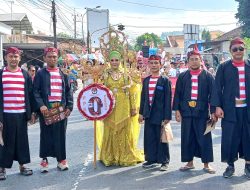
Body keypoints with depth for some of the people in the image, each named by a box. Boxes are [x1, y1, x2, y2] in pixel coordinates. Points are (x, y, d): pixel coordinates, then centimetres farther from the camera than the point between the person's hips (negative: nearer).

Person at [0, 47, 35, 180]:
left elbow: (30, 94, 10)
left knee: (22, 140, 10)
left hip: (22, 114, 2)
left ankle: (22, 165, 22)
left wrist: (31, 112, 6)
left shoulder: (25, 74, 8)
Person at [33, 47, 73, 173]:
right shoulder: (40, 74, 4)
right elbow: (35, 91, -3)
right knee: (46, 134, 4)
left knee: (60, 134, 5)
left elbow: (69, 91, 10)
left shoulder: (63, 74, 12)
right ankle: (44, 160, 13)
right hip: (46, 109, -2)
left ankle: (61, 159, 14)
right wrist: (40, 105, -17)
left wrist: (69, 106, -2)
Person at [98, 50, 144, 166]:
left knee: (124, 130, 4)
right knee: (110, 131, 3)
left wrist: (133, 107, 2)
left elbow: (130, 92, 5)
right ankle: (110, 156, 16)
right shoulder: (105, 75, 6)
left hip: (123, 107, 0)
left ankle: (125, 156, 16)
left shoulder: (125, 74, 4)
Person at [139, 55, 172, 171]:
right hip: (148, 115, 5)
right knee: (149, 138, 10)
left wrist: (167, 116, -12)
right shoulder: (146, 80, 10)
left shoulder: (165, 80, -5)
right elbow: (143, 97, 14)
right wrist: (141, 113, 10)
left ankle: (164, 161, 13)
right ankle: (151, 159, 22)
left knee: (161, 138, 2)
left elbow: (168, 99, -8)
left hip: (160, 115, -5)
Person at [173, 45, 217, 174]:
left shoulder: (207, 76, 3)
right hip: (186, 112, 2)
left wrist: (213, 111, -5)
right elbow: (177, 94, 7)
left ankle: (206, 164, 12)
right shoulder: (182, 76, 8)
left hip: (202, 112, -2)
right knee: (187, 138, 7)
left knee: (204, 138, 2)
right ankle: (189, 162, 19)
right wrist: (177, 110, -2)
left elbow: (212, 94, 1)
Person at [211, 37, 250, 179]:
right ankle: (230, 165, 14)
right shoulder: (224, 67, 3)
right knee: (230, 137, 1)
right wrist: (217, 106, -7)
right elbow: (218, 88, 1)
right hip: (230, 109, -1)